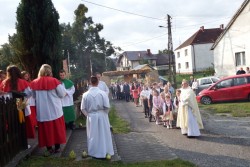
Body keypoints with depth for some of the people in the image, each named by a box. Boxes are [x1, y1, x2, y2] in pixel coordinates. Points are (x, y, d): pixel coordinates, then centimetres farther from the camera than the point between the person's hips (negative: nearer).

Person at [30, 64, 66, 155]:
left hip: (42, 111, 2)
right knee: (57, 128, 13)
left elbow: (34, 96, 12)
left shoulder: (34, 83, -3)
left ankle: (49, 148, 16)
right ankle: (57, 147, 21)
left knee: (46, 130, 11)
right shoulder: (54, 81, -12)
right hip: (55, 110, -1)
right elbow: (62, 94, -6)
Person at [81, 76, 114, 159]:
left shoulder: (85, 94, -7)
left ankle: (93, 152, 24)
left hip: (91, 117, 1)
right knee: (103, 134, 12)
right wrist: (105, 113, 6)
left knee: (92, 135, 14)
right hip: (101, 116, -1)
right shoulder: (102, 93, -12)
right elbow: (107, 106, -12)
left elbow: (83, 108, -3)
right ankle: (105, 152, 22)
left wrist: (88, 114, 10)